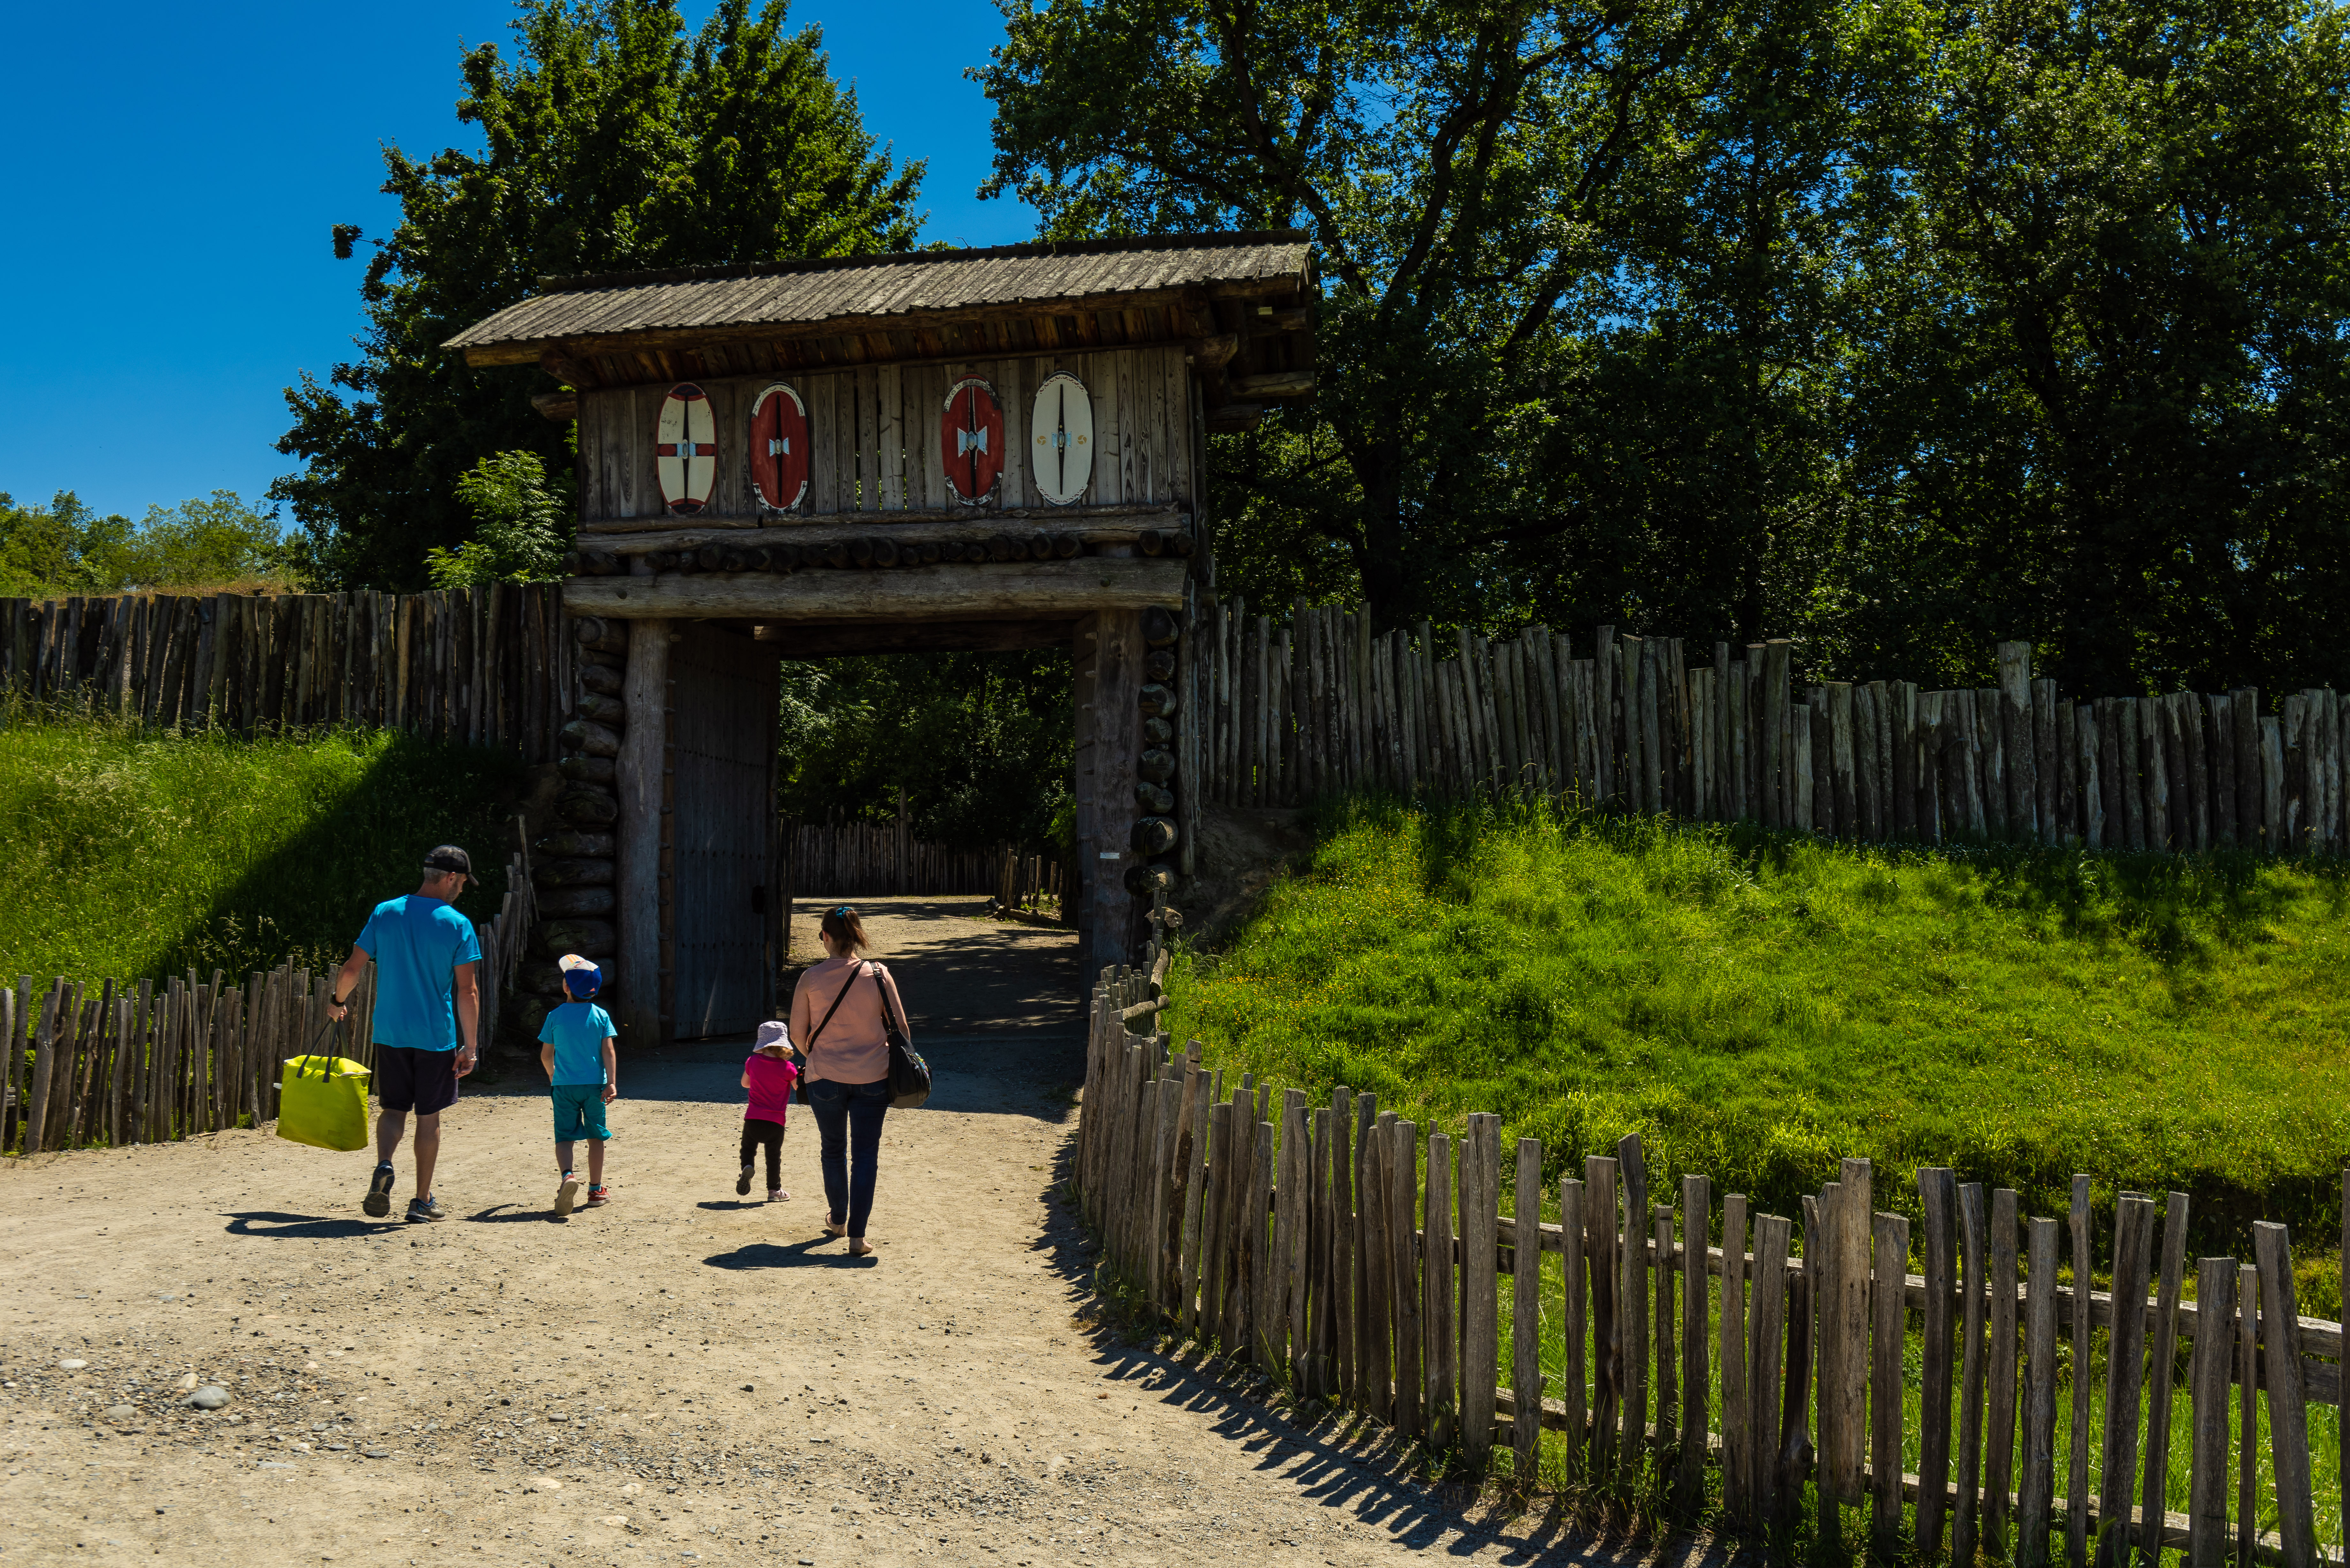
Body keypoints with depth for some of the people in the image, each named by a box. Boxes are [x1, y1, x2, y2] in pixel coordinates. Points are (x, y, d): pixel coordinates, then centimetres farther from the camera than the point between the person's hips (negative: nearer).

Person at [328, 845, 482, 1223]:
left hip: (390, 1033, 3)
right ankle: (422, 1200, 14)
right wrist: (470, 1047, -5)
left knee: (393, 1108, 15)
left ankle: (383, 1167, -12)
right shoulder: (458, 925, -8)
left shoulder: (385, 913, 1)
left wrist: (338, 1002, 25)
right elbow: (468, 992, -10)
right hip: (437, 1036, -2)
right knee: (429, 1116, 8)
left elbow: (351, 969, 4)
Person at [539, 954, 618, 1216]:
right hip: (595, 1084, 0)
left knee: (564, 1137, 3)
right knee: (595, 1137, 11)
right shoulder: (601, 1016, -1)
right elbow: (608, 1051, -8)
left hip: (564, 1086, 0)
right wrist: (612, 1083, -9)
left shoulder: (555, 1017, -1)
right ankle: (595, 1190, 16)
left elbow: (546, 1055, 6)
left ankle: (567, 1175, -24)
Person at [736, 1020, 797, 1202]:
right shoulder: (787, 1067, -11)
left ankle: (747, 1167, -8)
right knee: (774, 1156, 12)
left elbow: (745, 1083, 16)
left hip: (753, 1118, 1)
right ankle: (774, 1190, 18)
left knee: (748, 1147, 21)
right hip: (776, 1121, -1)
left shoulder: (753, 1062, 0)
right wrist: (800, 1074, 13)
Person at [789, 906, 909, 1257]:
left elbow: (798, 1034, -2)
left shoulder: (811, 978, -8)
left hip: (825, 1077, 1)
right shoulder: (878, 975, -7)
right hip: (873, 1077, 0)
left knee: (833, 1150, 21)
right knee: (865, 1155, 6)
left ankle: (838, 1220, 37)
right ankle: (857, 1236, 0)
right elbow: (900, 1027, -3)